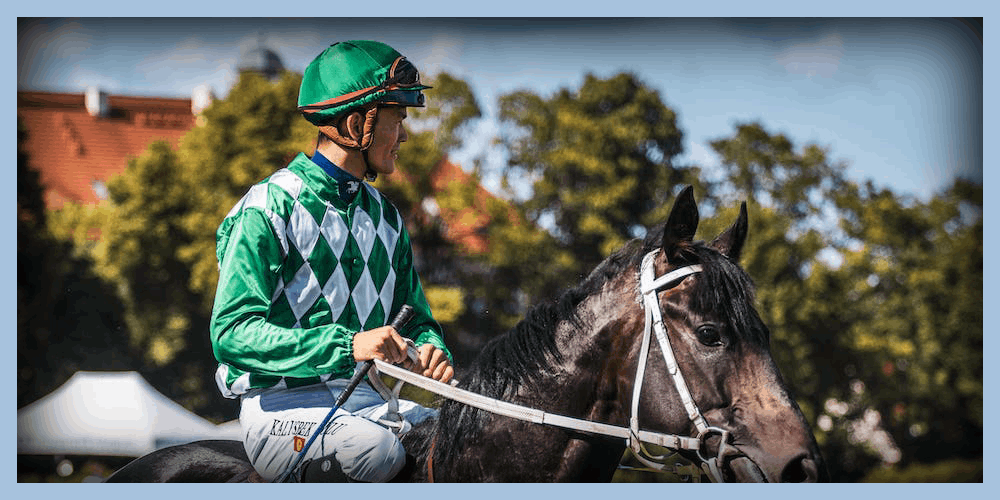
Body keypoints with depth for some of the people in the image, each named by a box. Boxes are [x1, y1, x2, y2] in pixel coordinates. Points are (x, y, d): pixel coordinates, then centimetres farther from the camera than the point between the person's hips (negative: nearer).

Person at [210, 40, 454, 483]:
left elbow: (416, 318, 22)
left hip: (370, 397, 6)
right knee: (375, 448, -36)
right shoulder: (269, 209, -7)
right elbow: (232, 333, -17)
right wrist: (347, 345, -28)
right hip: (280, 402, -6)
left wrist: (431, 350, -5)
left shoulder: (385, 218, 17)